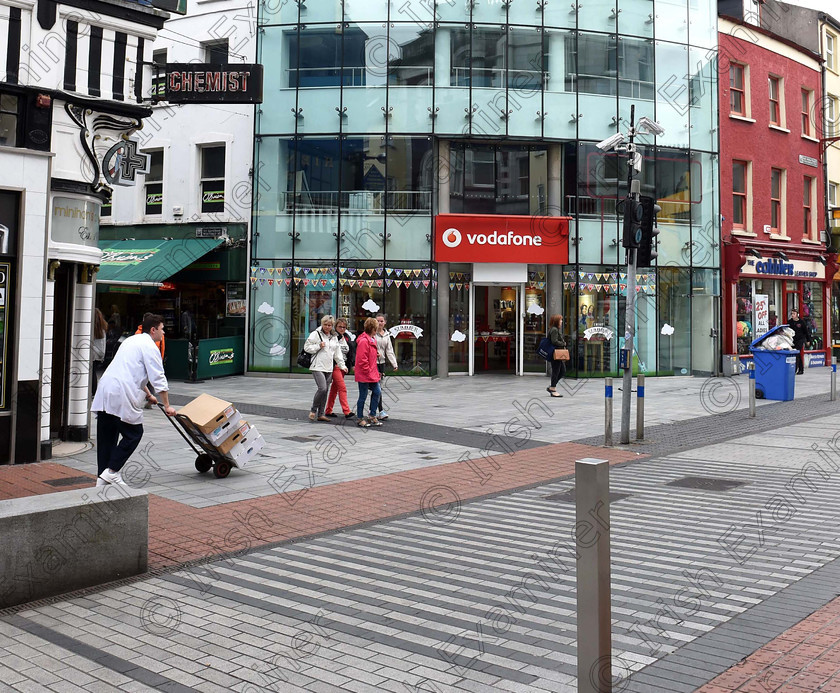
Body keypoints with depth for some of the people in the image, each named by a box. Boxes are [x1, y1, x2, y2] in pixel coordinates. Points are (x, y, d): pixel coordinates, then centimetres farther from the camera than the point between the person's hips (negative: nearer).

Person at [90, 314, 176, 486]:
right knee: (134, 434, 2)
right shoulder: (149, 346, -2)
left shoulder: (132, 340, 28)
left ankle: (102, 477, 14)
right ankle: (112, 471, -1)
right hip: (122, 396, -9)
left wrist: (148, 395, 43)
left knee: (106, 436, 11)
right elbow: (158, 378, -5)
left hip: (104, 392, 9)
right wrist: (167, 405, 1)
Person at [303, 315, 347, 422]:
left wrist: (342, 365, 17)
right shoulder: (316, 334, 0)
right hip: (317, 367, -6)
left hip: (329, 368, 6)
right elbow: (306, 347, -2)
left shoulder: (334, 338, 17)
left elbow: (337, 353, 22)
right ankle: (313, 410, -1)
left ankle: (321, 414, 11)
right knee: (322, 388, -18)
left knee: (325, 390, 5)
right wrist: (318, 346, -13)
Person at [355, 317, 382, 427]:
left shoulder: (372, 339, 13)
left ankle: (372, 416, 20)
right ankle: (360, 419, 12)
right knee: (363, 396, 1)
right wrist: (368, 372, -17)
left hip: (372, 374, 10)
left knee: (377, 392, 10)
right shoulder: (363, 341, -19)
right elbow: (362, 360, -21)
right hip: (364, 375, -10)